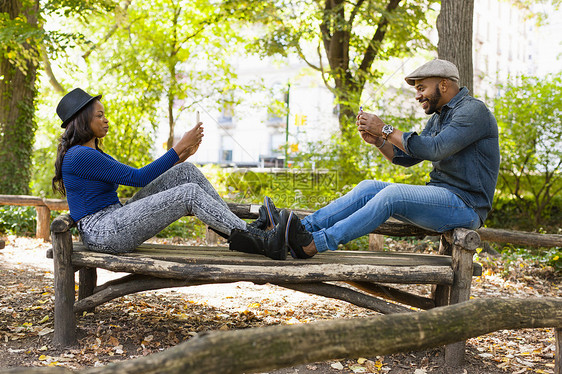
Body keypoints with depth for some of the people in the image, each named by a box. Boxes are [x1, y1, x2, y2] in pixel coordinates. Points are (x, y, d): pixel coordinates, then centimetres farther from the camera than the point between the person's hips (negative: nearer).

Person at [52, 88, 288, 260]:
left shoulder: (92, 153, 19)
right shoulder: (79, 157, -14)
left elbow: (135, 178, 18)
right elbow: (137, 178, -15)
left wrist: (180, 156, 10)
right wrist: (179, 148, -11)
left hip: (115, 223, 10)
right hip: (102, 234, -10)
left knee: (185, 172, -2)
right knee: (190, 193, -21)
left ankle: (241, 232, -5)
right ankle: (262, 242, -19)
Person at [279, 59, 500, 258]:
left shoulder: (474, 110, -10)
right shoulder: (439, 117, 20)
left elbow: (435, 149, -23)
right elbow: (405, 157, 15)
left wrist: (387, 130, -18)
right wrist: (376, 140, -4)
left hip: (465, 205, -9)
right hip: (439, 197, 9)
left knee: (393, 194, -29)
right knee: (368, 188, -7)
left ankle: (314, 244, -33)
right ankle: (304, 228, -16)